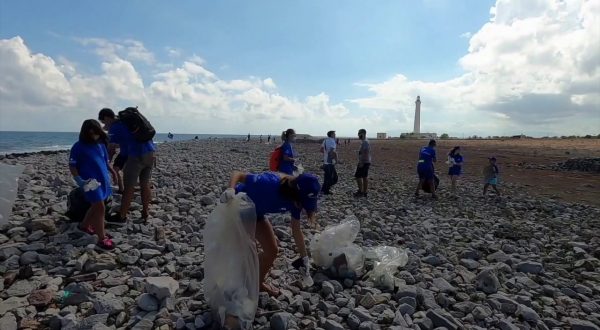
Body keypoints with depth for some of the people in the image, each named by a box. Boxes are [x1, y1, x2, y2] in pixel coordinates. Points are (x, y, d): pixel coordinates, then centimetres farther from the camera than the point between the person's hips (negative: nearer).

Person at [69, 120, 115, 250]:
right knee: (100, 207, -8)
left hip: (103, 179, 7)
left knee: (96, 206, 20)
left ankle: (85, 225, 43)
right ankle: (102, 239, -3)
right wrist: (79, 180, -17)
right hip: (91, 182, -7)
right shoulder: (79, 146, -9)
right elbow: (72, 166, -7)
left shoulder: (101, 144, 8)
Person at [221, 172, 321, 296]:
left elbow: (296, 229, -5)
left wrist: (304, 258, -3)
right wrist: (231, 189, -52)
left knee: (271, 250, 4)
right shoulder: (270, 183, -39)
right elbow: (238, 174, -31)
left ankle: (258, 282, 27)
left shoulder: (295, 199, -17)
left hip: (256, 213, 7)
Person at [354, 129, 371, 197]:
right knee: (365, 177, 10)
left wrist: (361, 163, -24)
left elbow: (366, 153, -24)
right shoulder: (365, 142, 16)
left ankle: (360, 192, -3)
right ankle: (364, 192, 14)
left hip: (364, 162, -10)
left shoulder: (364, 142, -17)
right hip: (366, 162, 10)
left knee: (358, 176, -7)